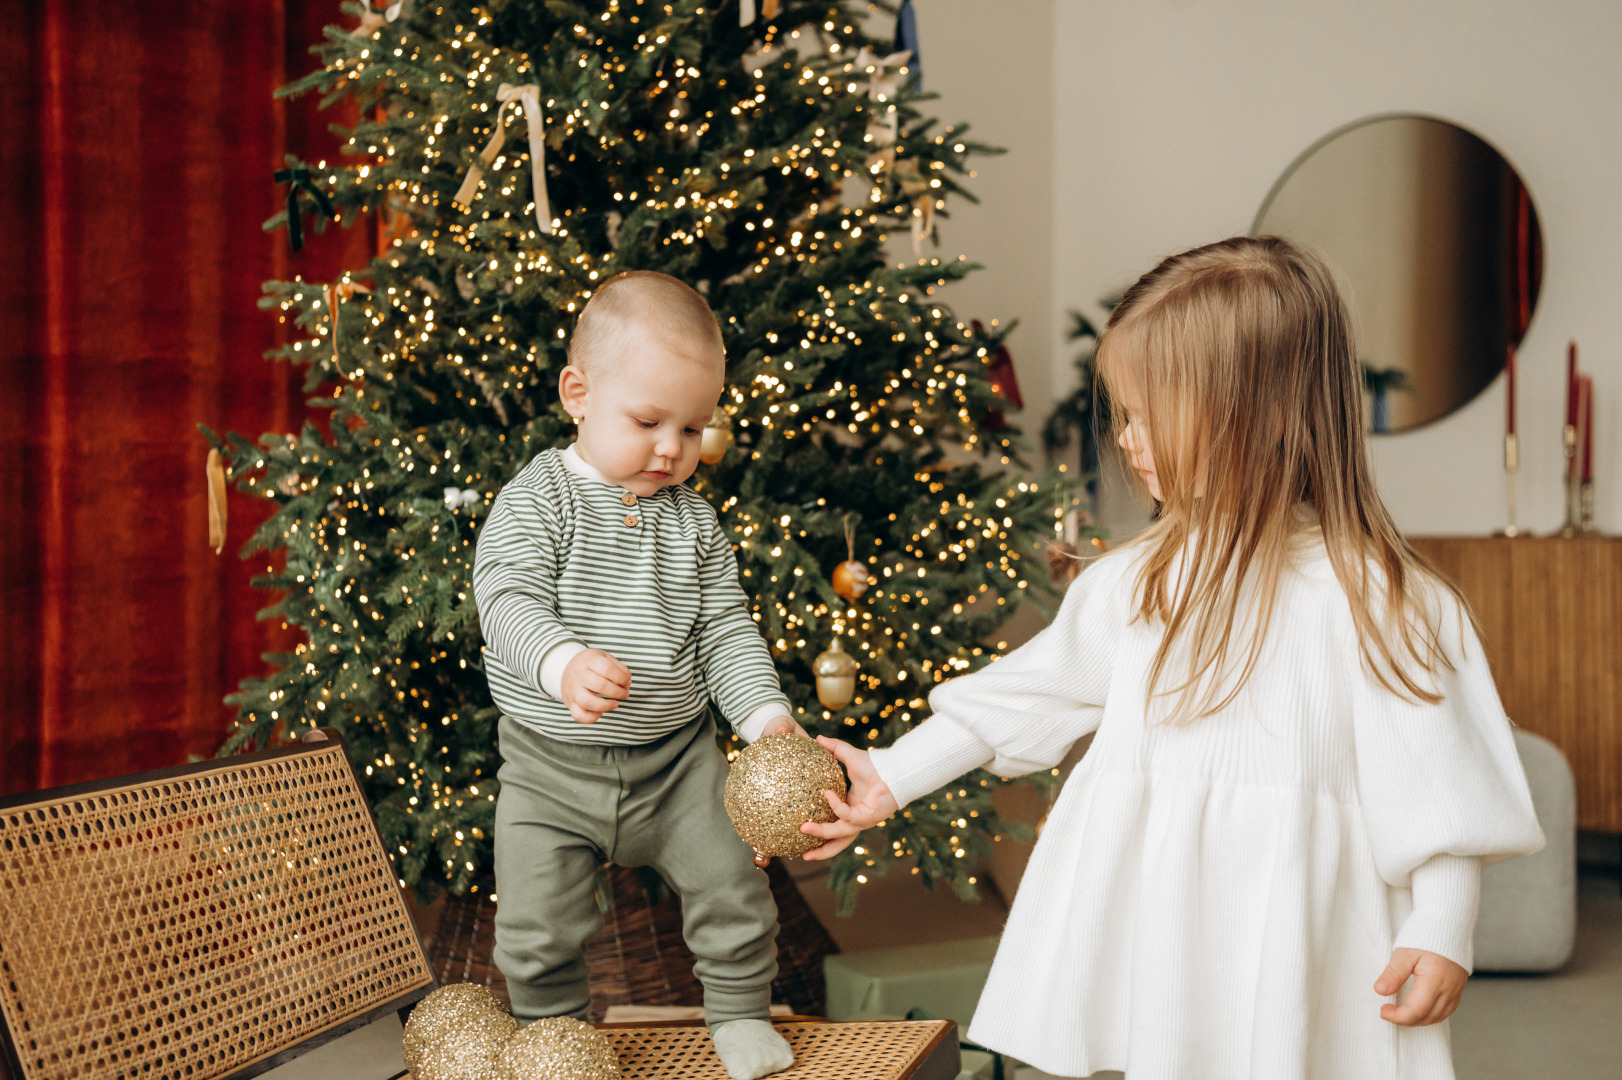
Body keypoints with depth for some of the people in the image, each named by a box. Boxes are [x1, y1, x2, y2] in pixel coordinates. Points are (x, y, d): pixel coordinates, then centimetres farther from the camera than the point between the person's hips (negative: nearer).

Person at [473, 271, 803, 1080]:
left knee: (733, 885, 1)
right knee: (536, 930, 0)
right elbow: (508, 602, -23)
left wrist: (764, 715, -13)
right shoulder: (535, 501, -11)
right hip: (552, 768, -2)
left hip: (675, 757, 3)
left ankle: (740, 1014, 26)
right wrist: (565, 663, -43)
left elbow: (725, 629, 3)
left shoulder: (693, 520, 2)